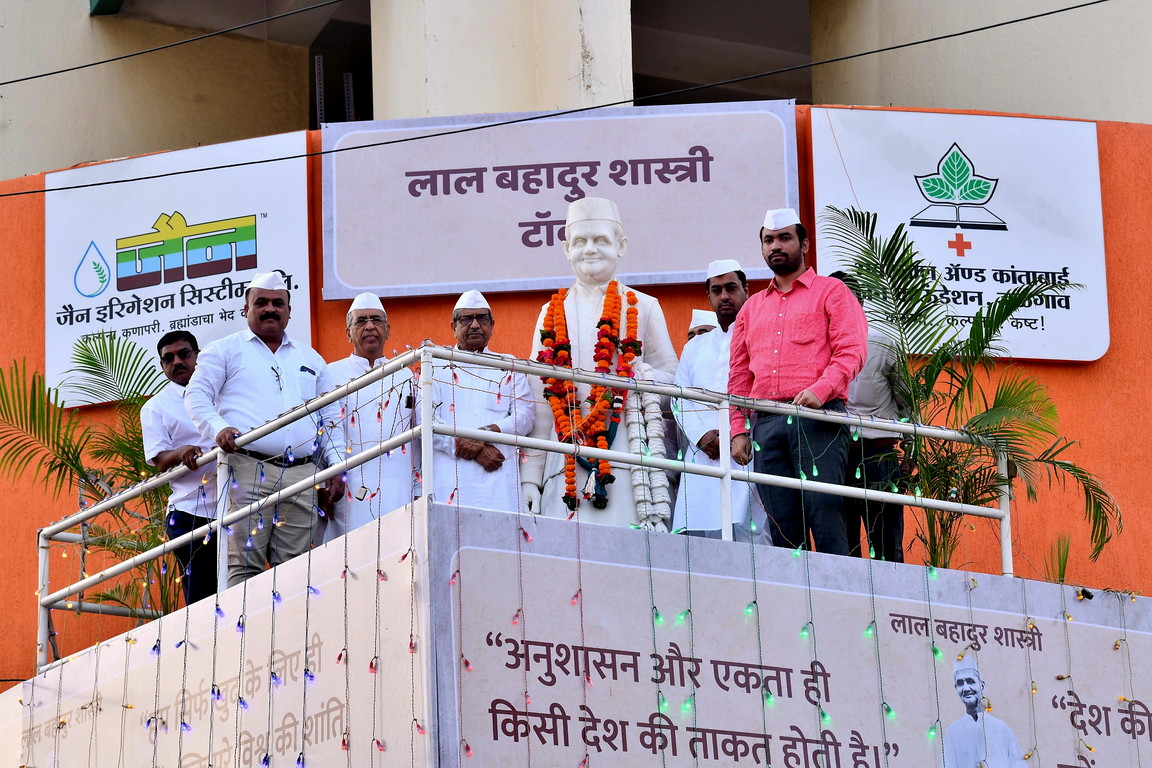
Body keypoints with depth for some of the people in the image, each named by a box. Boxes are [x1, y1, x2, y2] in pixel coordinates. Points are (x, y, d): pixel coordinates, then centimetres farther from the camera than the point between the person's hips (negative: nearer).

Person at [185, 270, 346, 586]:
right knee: (244, 563, -12)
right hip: (248, 470, -4)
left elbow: (331, 418, 25)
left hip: (302, 476, 4)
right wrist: (219, 428, -15)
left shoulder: (310, 359, 25)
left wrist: (337, 466, 12)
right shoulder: (226, 351, 13)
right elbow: (197, 395, 4)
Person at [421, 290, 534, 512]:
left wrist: (488, 433, -11)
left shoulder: (509, 367, 21)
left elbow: (526, 414, 9)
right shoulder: (437, 367, 15)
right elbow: (424, 420, 2)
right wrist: (477, 451, -8)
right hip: (450, 475, -1)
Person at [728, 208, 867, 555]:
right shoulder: (751, 308, 25)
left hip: (818, 417, -5)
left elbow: (851, 351, -3)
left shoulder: (831, 292, 10)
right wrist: (738, 430, 10)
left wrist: (820, 389, -20)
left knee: (825, 513, -14)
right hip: (766, 423, 5)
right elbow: (739, 375, 22)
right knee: (783, 528, -1)